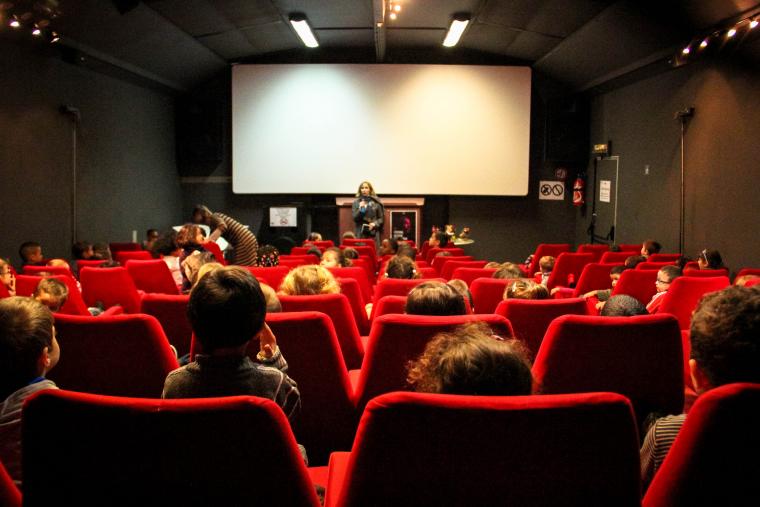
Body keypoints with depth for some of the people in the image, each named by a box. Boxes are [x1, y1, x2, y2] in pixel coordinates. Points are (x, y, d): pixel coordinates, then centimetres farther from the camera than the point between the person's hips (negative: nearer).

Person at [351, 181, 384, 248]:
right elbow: (354, 218, 2)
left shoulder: (376, 202, 3)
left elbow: (381, 218, 7)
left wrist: (375, 224, -10)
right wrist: (360, 209, -12)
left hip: (373, 233, 0)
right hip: (360, 233, 0)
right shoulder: (356, 202, 6)